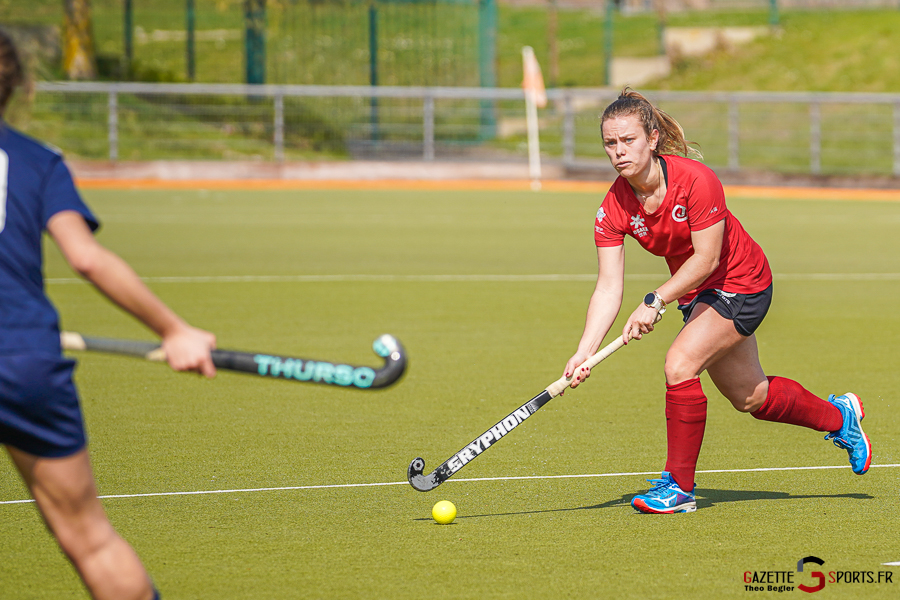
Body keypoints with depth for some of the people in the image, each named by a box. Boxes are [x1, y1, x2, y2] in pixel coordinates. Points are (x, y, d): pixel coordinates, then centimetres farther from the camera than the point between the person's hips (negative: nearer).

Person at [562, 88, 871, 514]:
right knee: (750, 397, 18)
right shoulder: (614, 209, -16)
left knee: (680, 365, -25)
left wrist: (655, 302, -34)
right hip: (696, 293, 7)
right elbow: (608, 288, -17)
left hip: (741, 284, -7)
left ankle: (680, 485, -11)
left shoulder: (695, 180, -30)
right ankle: (839, 417, 46)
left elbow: (706, 259, -26)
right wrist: (584, 352, -28)